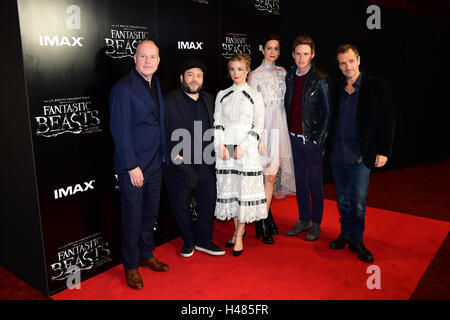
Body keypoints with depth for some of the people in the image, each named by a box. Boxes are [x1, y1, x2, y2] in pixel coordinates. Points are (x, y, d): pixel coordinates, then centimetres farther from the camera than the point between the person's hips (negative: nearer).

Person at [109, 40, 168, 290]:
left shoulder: (156, 85, 10)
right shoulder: (123, 88, -14)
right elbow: (120, 131, -17)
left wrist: (167, 152, 12)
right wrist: (132, 166, -18)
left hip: (155, 163, 7)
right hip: (133, 166, -7)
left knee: (150, 213, 18)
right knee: (133, 217, 4)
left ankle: (146, 255, 37)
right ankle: (131, 267, 21)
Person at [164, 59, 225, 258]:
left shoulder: (209, 100, 10)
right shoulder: (168, 102, -6)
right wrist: (172, 154, -15)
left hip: (205, 165, 4)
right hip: (180, 166, -4)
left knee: (208, 203, 12)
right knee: (181, 207, 10)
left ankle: (203, 241, 31)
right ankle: (188, 241, 32)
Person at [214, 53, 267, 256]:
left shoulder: (256, 96, 3)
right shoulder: (222, 95, 11)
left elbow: (258, 127, -2)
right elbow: (217, 123, 7)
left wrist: (242, 146, -12)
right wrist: (221, 146, -7)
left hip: (247, 149, -3)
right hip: (225, 148, 3)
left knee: (245, 190, -3)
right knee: (229, 189, 6)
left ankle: (239, 236, 7)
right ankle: (238, 229, 22)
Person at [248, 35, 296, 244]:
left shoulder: (282, 72, 14)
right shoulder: (255, 75, -2)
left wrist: (285, 129, 13)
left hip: (279, 127, 5)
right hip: (262, 127, -5)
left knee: (272, 175, 6)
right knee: (268, 175, -5)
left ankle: (264, 218, 18)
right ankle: (264, 221, 7)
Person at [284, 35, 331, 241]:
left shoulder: (320, 80, -9)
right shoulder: (289, 77, 8)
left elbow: (328, 113, -8)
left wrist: (320, 140, -11)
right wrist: (289, 133, 9)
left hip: (312, 140, -5)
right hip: (295, 138, 5)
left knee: (315, 184, 5)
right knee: (300, 182, 14)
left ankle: (316, 224, 20)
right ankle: (303, 221, 27)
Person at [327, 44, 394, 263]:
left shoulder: (376, 86, -4)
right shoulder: (337, 88, 9)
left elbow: (387, 120, -3)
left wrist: (384, 151, -7)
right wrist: (327, 145, 9)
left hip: (359, 154, -4)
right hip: (337, 154, 4)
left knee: (358, 200, -1)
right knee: (342, 198, 13)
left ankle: (356, 241, 16)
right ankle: (346, 234, 29)